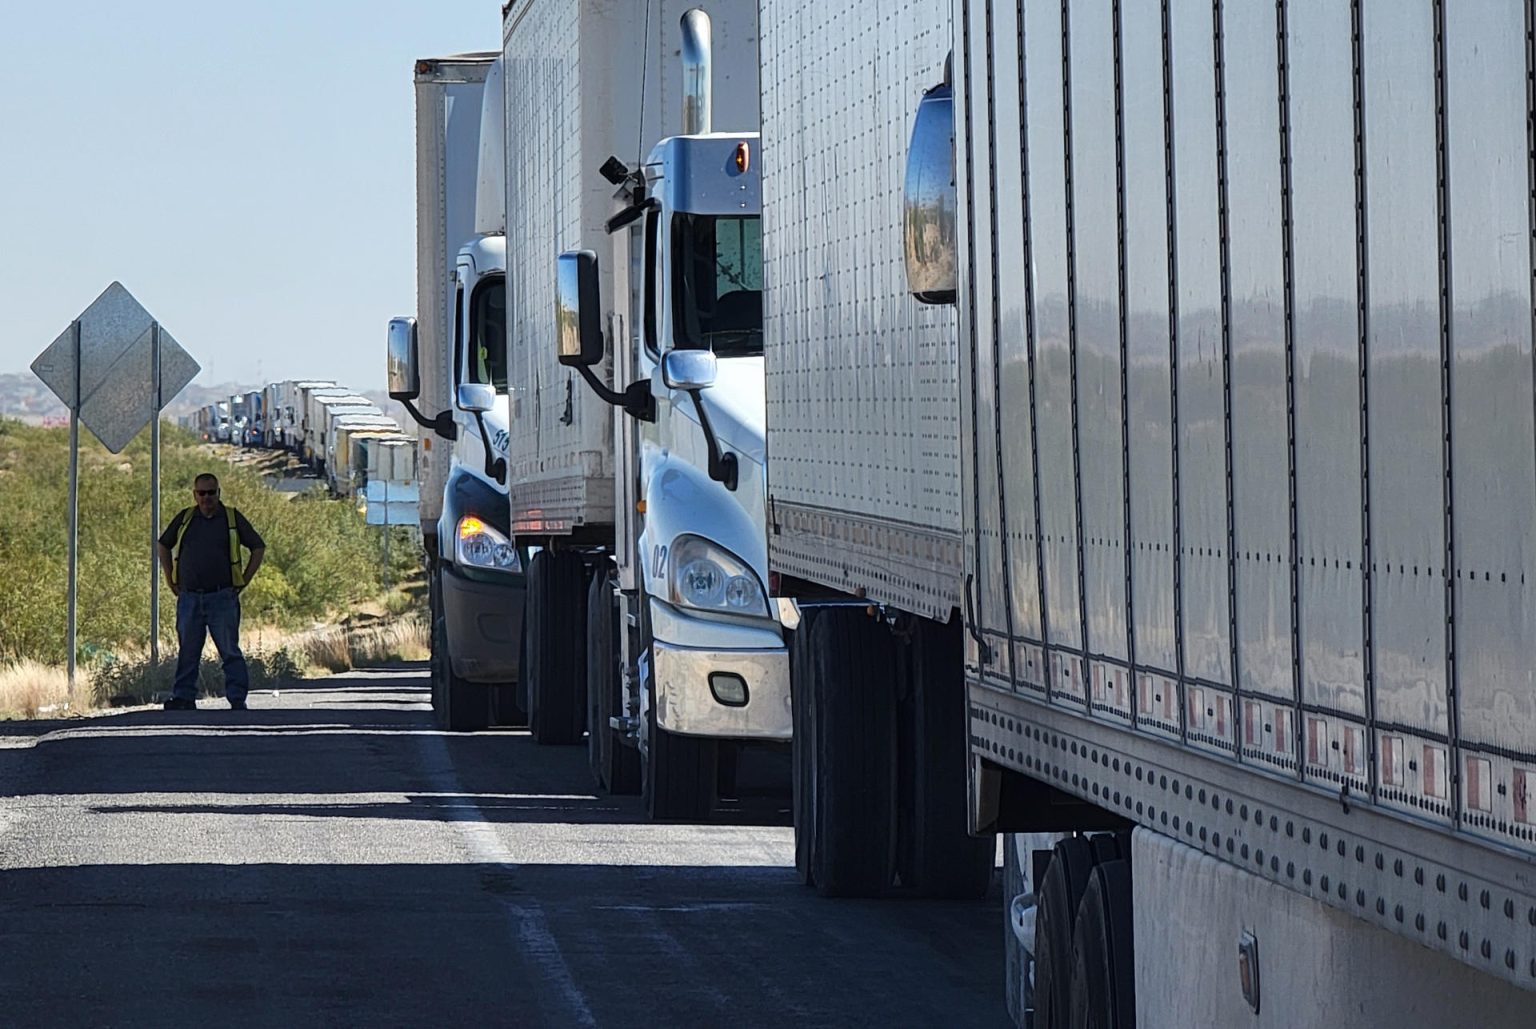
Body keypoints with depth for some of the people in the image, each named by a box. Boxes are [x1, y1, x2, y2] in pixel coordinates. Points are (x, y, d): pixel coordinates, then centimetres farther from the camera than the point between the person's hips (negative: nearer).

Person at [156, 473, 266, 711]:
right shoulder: (184, 519, 10)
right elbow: (164, 546, 22)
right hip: (189, 598, 2)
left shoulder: (232, 519, 4)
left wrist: (243, 582, 3)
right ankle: (183, 698, 7)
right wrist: (172, 582, 14)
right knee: (187, 653, 4)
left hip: (222, 598, -2)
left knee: (230, 651, -4)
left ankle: (238, 700, -3)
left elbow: (258, 548, 10)